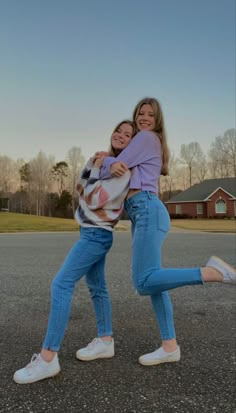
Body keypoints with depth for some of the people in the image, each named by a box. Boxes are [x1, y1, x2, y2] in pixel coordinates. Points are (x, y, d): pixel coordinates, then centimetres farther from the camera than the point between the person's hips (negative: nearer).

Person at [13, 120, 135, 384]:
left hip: (96, 234, -9)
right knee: (96, 287, 15)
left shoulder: (123, 169, -15)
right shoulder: (103, 159, 11)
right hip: (91, 232, 9)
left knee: (61, 284, -15)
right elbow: (82, 189, 16)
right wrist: (93, 164, 4)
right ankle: (105, 341, 28)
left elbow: (95, 200, -18)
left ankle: (47, 358, -12)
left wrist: (97, 169, -8)